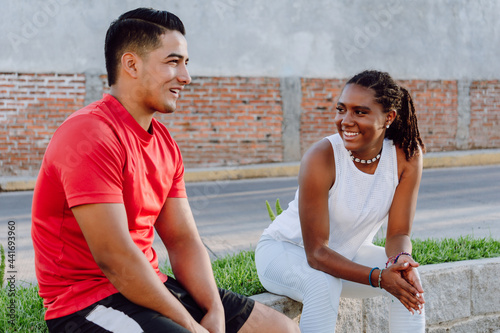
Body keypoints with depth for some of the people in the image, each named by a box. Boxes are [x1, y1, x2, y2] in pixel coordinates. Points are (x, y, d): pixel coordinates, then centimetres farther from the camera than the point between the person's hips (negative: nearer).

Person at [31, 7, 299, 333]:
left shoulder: (164, 142, 10)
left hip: (150, 286, 9)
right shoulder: (91, 135, -18)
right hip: (88, 303, -9)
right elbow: (113, 256, -23)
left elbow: (183, 240, 8)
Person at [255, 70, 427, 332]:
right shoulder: (321, 158, -30)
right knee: (324, 284, -35)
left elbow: (399, 232, -12)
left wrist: (401, 260, -37)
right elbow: (316, 252, -30)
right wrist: (378, 277, -43)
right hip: (285, 250, -4)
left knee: (411, 280, -20)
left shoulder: (408, 156, -18)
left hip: (348, 254, 5)